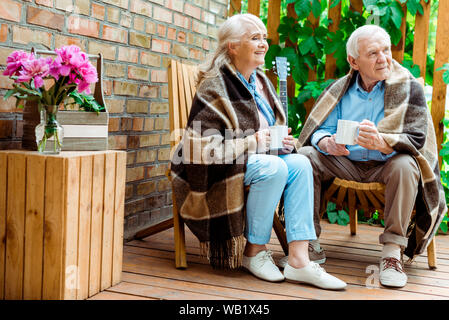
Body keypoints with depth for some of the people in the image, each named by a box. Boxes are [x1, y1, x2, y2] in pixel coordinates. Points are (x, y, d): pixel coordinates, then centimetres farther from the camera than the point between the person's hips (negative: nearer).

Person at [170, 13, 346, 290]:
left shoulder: (261, 82, 13)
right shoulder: (214, 88, -12)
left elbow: (270, 133, 25)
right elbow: (201, 147, -20)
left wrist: (282, 142, 0)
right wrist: (251, 142, -20)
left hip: (257, 159, 7)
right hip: (218, 173, -7)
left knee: (300, 163, -20)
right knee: (275, 168, -31)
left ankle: (299, 258, -24)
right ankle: (254, 251, -14)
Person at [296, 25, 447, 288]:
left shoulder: (409, 88, -5)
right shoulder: (341, 89, 5)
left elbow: (417, 139, -15)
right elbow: (319, 129, 3)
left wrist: (380, 143, -36)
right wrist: (327, 143, -23)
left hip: (386, 165, -2)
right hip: (346, 164, 3)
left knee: (405, 165, -35)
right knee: (304, 156, -20)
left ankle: (393, 251, -26)